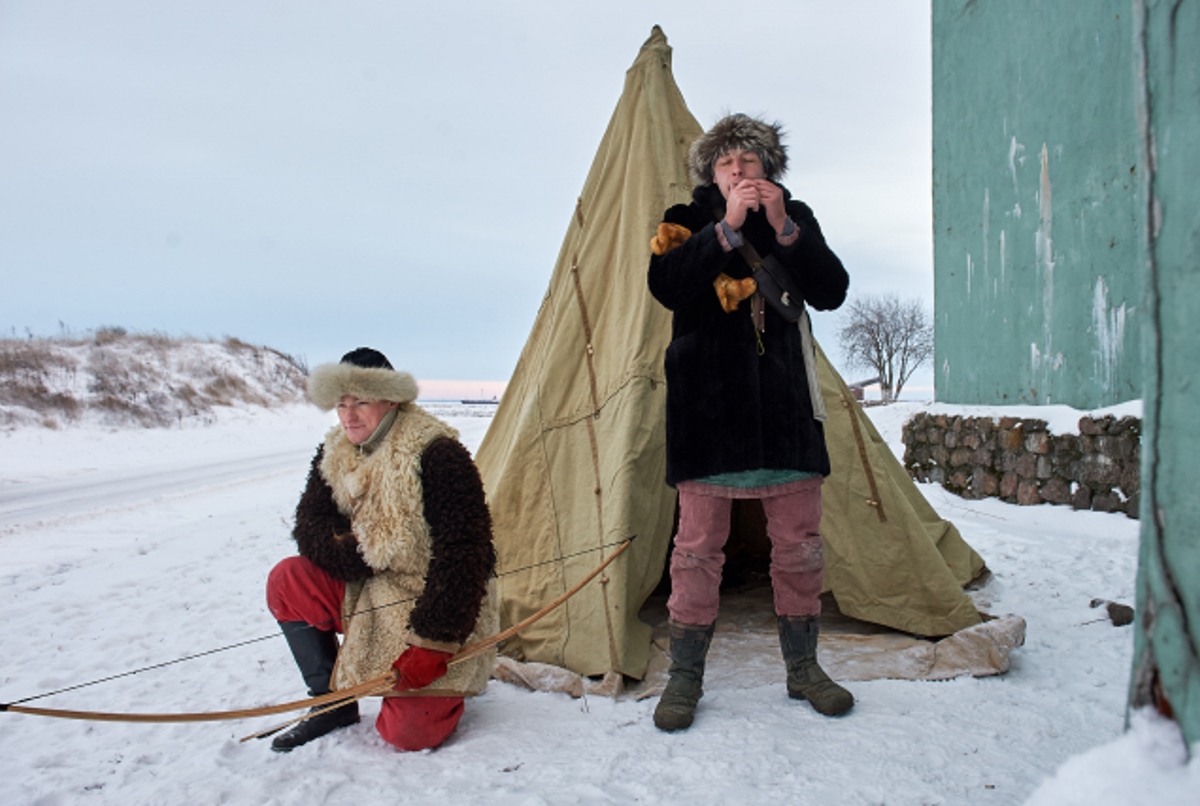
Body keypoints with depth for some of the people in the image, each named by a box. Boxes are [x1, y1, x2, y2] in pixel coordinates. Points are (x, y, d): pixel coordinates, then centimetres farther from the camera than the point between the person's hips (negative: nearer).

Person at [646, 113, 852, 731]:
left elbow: (831, 292, -1)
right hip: (707, 407, -2)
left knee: (799, 543, 8)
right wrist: (727, 227, -19)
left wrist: (784, 228, -11)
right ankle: (684, 677, 14)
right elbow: (667, 287, -13)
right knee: (698, 545, -1)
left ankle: (803, 668, 26)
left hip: (786, 407, 3)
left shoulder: (796, 218, 14)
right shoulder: (688, 222, 8)